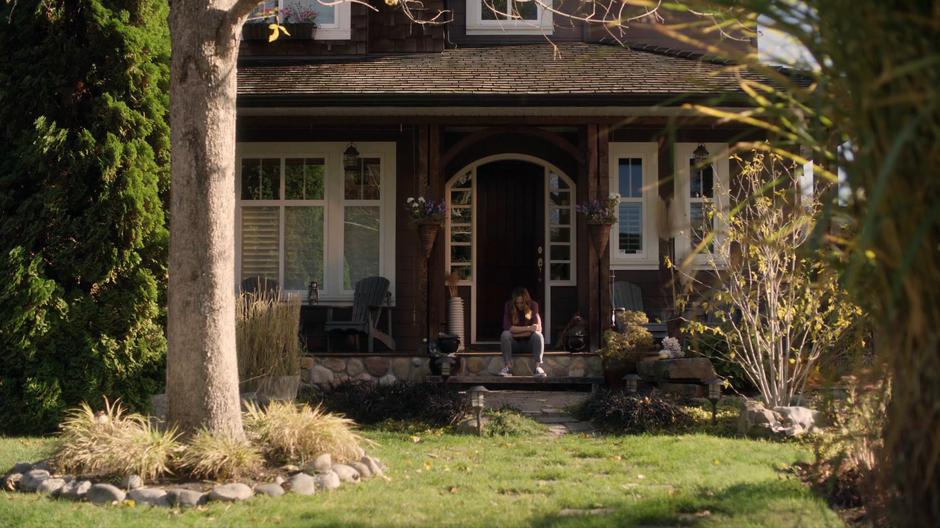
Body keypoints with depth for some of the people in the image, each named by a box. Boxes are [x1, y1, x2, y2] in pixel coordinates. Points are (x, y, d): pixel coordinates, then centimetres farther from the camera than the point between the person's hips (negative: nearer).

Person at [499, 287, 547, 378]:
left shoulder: (533, 305, -11)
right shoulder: (509, 306, -10)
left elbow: (538, 328, -18)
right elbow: (507, 327, -21)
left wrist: (517, 333, -20)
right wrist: (528, 328, -29)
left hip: (529, 343, 0)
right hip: (513, 344, 0)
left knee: (538, 335, -30)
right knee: (505, 334, -29)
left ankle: (538, 366, -36)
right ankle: (508, 367, -33)